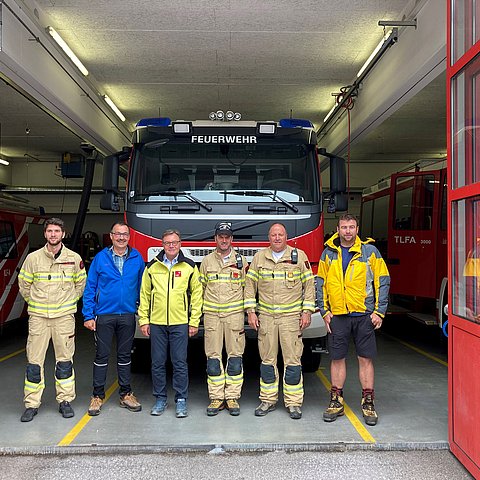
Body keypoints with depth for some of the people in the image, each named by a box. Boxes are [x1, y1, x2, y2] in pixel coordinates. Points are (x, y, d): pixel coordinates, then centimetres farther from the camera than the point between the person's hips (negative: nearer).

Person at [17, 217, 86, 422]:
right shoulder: (33, 258, 0)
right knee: (34, 361, 2)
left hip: (64, 316, 0)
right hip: (38, 316, 0)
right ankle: (31, 404, 13)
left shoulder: (74, 258, 1)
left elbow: (81, 284, 13)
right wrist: (35, 303, 12)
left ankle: (65, 401, 17)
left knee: (65, 360, 5)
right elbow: (24, 284, 11)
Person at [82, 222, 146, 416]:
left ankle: (126, 394, 23)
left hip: (128, 316, 2)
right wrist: (88, 316, -7)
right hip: (104, 315, -1)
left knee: (125, 356, 11)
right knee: (101, 356, 4)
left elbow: (142, 286, 8)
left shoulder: (137, 258, 2)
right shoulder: (100, 258, -2)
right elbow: (90, 288, -1)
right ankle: (98, 396, 16)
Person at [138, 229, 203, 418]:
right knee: (157, 363, 8)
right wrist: (143, 320, 3)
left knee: (180, 363, 3)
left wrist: (194, 322, -1)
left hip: (180, 323, -1)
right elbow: (144, 294, 8)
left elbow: (197, 294, 3)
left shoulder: (189, 267, 2)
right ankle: (160, 399, 22)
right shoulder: (152, 266, 6)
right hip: (156, 323, 2)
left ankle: (181, 400, 15)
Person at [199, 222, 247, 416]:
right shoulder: (207, 261, 9)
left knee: (235, 358, 1)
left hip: (234, 314, -1)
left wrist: (247, 313, 0)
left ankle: (232, 398, 11)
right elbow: (200, 289, 13)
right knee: (213, 358, 2)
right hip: (212, 315, 1)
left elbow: (247, 289, 6)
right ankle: (216, 398, 11)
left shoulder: (241, 261, 6)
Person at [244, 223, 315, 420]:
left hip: (291, 316, -2)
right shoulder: (259, 257, 6)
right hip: (266, 317, 2)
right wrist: (250, 312, 2)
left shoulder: (299, 256, 1)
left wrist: (307, 312, -3)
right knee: (267, 359, 7)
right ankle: (268, 400, 19)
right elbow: (250, 285, 8)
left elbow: (309, 285, 3)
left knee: (293, 360, 0)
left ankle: (294, 402, 11)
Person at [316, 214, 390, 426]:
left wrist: (379, 311, -4)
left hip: (364, 315, -1)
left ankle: (368, 403, 15)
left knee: (366, 358, 4)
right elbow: (320, 284, 9)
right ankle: (336, 402, 18)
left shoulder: (370, 251, 2)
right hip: (337, 315, 2)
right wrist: (324, 311, 1)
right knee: (337, 358, 7)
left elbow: (382, 282, 2)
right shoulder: (328, 253, 7)